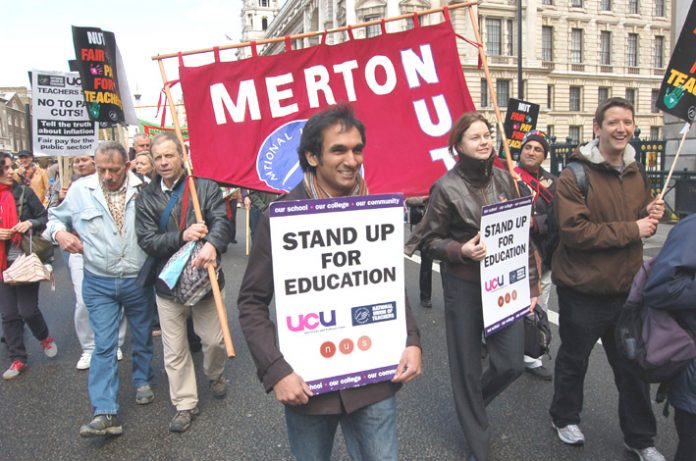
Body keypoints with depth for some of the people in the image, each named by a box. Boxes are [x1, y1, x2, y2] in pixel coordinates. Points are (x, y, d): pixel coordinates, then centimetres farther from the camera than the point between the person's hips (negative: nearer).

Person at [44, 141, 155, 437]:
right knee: (104, 345, -2)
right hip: (99, 283, 0)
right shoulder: (80, 190, -4)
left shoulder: (143, 189, -8)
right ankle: (105, 412, 2)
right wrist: (59, 232, -8)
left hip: (138, 280, 0)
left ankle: (142, 381, 42)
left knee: (142, 337, 17)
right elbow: (56, 217, 12)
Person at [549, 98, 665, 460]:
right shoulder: (575, 175, -15)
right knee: (574, 359, 14)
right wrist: (632, 229, -20)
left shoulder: (636, 174, 8)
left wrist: (651, 215, -3)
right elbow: (575, 231, -24)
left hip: (626, 286, 6)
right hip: (583, 290, -6)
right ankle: (565, 417, 38)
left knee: (633, 365, 16)